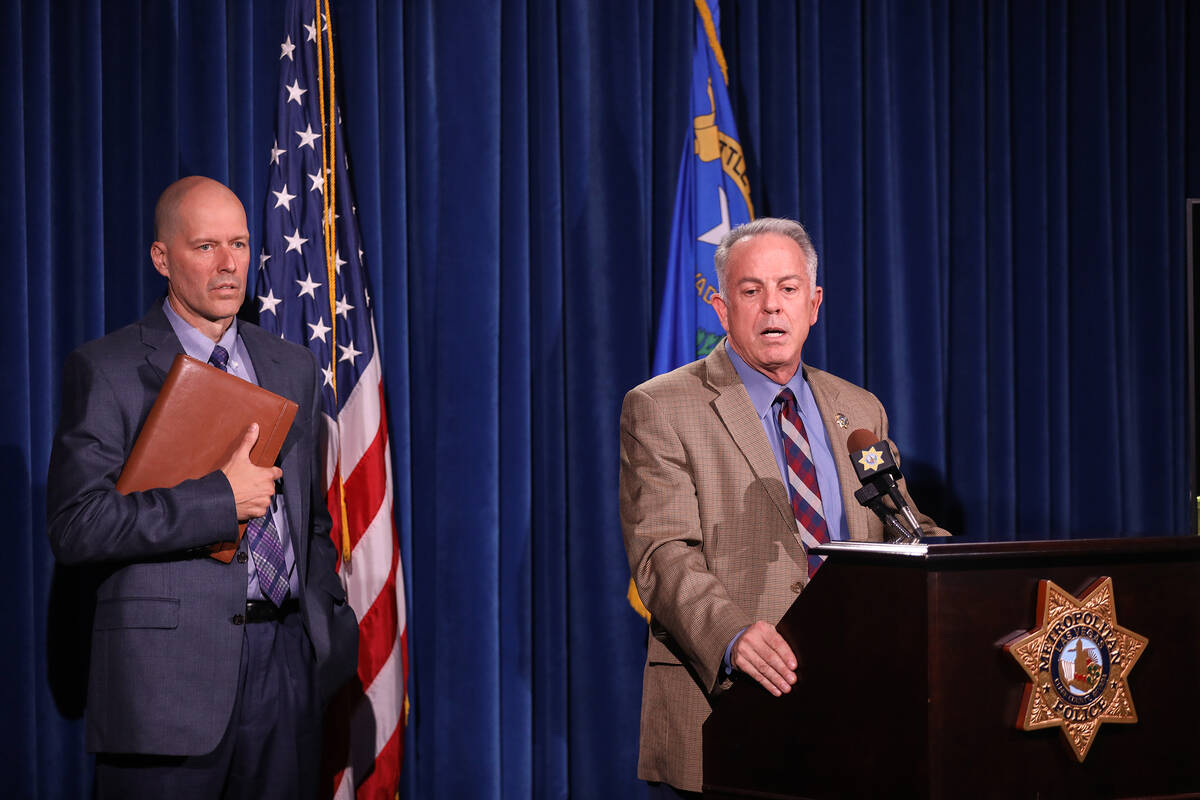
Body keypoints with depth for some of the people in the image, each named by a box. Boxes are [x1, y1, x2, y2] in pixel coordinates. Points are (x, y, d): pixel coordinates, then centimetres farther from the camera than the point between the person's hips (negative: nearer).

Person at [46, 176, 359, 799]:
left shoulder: (294, 367, 15)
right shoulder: (106, 371, -3)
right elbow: (75, 526, -13)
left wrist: (328, 625, 12)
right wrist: (220, 497, -15)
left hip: (287, 659, 5)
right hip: (167, 669, -5)